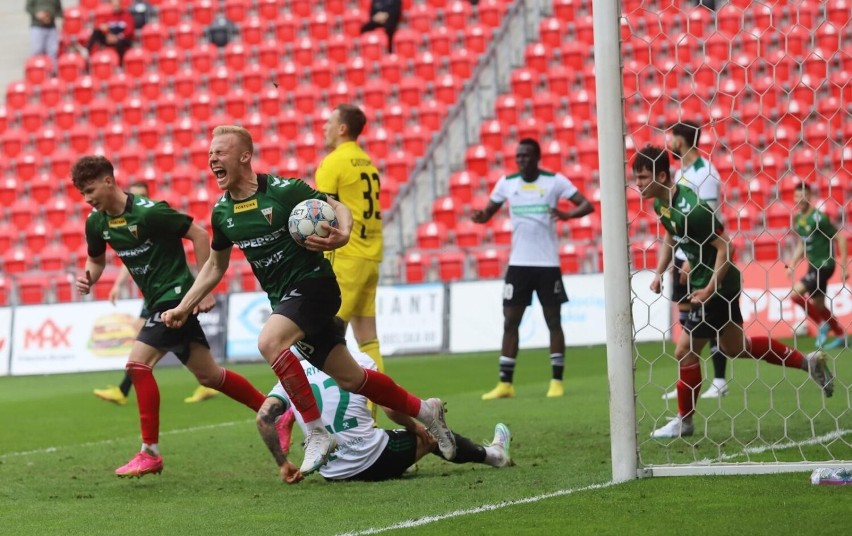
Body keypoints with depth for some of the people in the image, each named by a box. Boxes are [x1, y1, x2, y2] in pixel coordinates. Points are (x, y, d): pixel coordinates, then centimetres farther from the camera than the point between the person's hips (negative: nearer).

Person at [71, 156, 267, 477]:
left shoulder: (148, 212, -20)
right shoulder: (96, 222, 2)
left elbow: (198, 235, -15)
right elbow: (97, 258, 21)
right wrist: (88, 278, -3)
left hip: (176, 296, -8)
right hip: (158, 302, 9)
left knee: (137, 364, -17)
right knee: (208, 375, 14)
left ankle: (150, 453, -11)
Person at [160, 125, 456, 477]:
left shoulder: (281, 189, -15)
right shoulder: (222, 212, 4)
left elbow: (338, 207, -5)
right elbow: (215, 266, 19)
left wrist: (343, 235, -27)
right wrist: (182, 309, 14)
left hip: (313, 284, -7)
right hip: (284, 299, 7)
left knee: (269, 342, -31)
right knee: (349, 378, 8)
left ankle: (317, 433, -24)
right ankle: (423, 411, 29)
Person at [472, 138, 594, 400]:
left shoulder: (554, 181, -4)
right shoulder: (506, 183, 4)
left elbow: (587, 204, -7)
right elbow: (489, 210, 12)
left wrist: (568, 214, -28)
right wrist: (481, 216, -13)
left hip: (548, 263, -3)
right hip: (518, 263, 3)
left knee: (553, 321, 1)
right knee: (510, 322, 1)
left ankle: (557, 381, 8)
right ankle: (505, 383, 6)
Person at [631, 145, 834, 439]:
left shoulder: (690, 209, -28)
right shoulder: (661, 204, 0)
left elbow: (725, 246, -25)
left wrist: (710, 289, -25)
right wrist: (659, 272, 10)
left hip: (718, 285, -10)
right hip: (701, 281, 10)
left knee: (685, 351, -6)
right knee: (734, 346, 21)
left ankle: (684, 421, 11)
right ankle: (808, 362, 32)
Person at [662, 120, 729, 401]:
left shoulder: (705, 173, -13)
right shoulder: (681, 172, 13)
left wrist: (692, 259, -21)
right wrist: (673, 257, 17)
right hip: (683, 255, 8)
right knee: (685, 317, 7)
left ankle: (720, 381, 4)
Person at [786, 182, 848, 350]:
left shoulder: (818, 217, -18)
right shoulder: (798, 219, 6)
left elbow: (840, 238, -15)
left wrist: (844, 266, -15)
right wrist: (793, 264, 7)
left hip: (824, 265, -8)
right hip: (813, 266, 8)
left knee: (796, 293, -18)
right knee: (818, 305, 12)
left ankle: (822, 324, -1)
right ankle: (841, 336, 26)